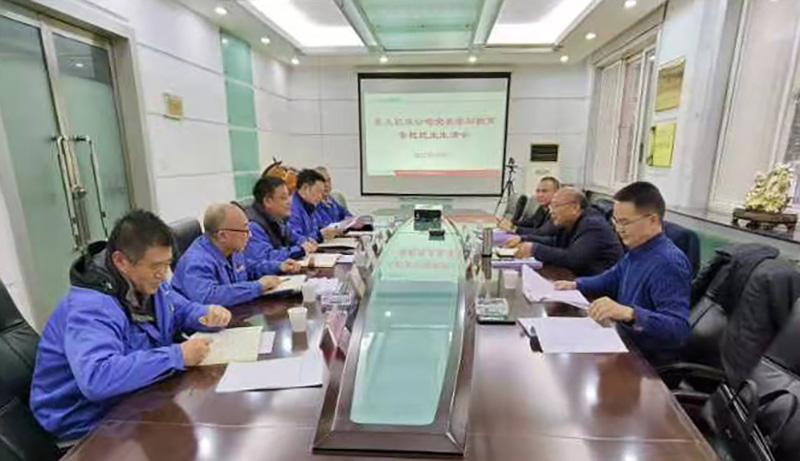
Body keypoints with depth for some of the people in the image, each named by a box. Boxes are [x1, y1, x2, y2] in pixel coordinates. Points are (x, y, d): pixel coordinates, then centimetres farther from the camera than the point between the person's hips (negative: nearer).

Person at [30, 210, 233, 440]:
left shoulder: (145, 282, -4)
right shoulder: (89, 307, -30)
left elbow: (183, 309, 10)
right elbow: (96, 379, -44)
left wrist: (209, 315, -12)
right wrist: (177, 356, -39)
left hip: (134, 399, 7)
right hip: (90, 423, -7)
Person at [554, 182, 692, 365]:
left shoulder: (668, 264, -27)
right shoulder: (637, 250, 2)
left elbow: (680, 329, -34)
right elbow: (612, 278, 19)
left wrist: (630, 313, -49)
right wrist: (576, 285, 4)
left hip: (647, 358, -8)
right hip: (626, 339, 8)